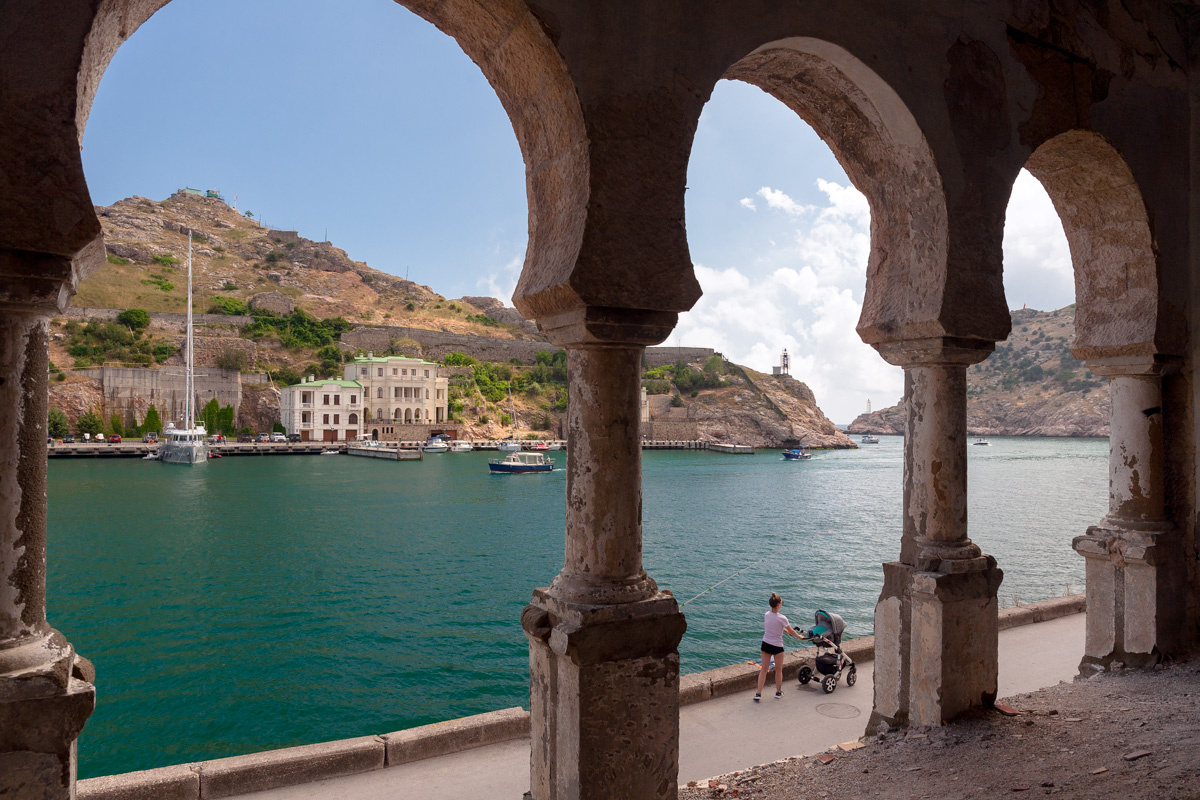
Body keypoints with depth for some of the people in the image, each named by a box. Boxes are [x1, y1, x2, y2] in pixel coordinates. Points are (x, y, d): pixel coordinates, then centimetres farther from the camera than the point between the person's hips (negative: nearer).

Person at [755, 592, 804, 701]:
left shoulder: (766, 615, -3)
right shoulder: (781, 618, -19)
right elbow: (791, 631, -5)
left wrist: (785, 630, 23)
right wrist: (799, 636, 14)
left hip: (766, 644, 4)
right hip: (777, 646, -4)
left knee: (764, 669, 11)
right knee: (778, 670, 17)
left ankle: (758, 693, 8)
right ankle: (778, 692, 30)